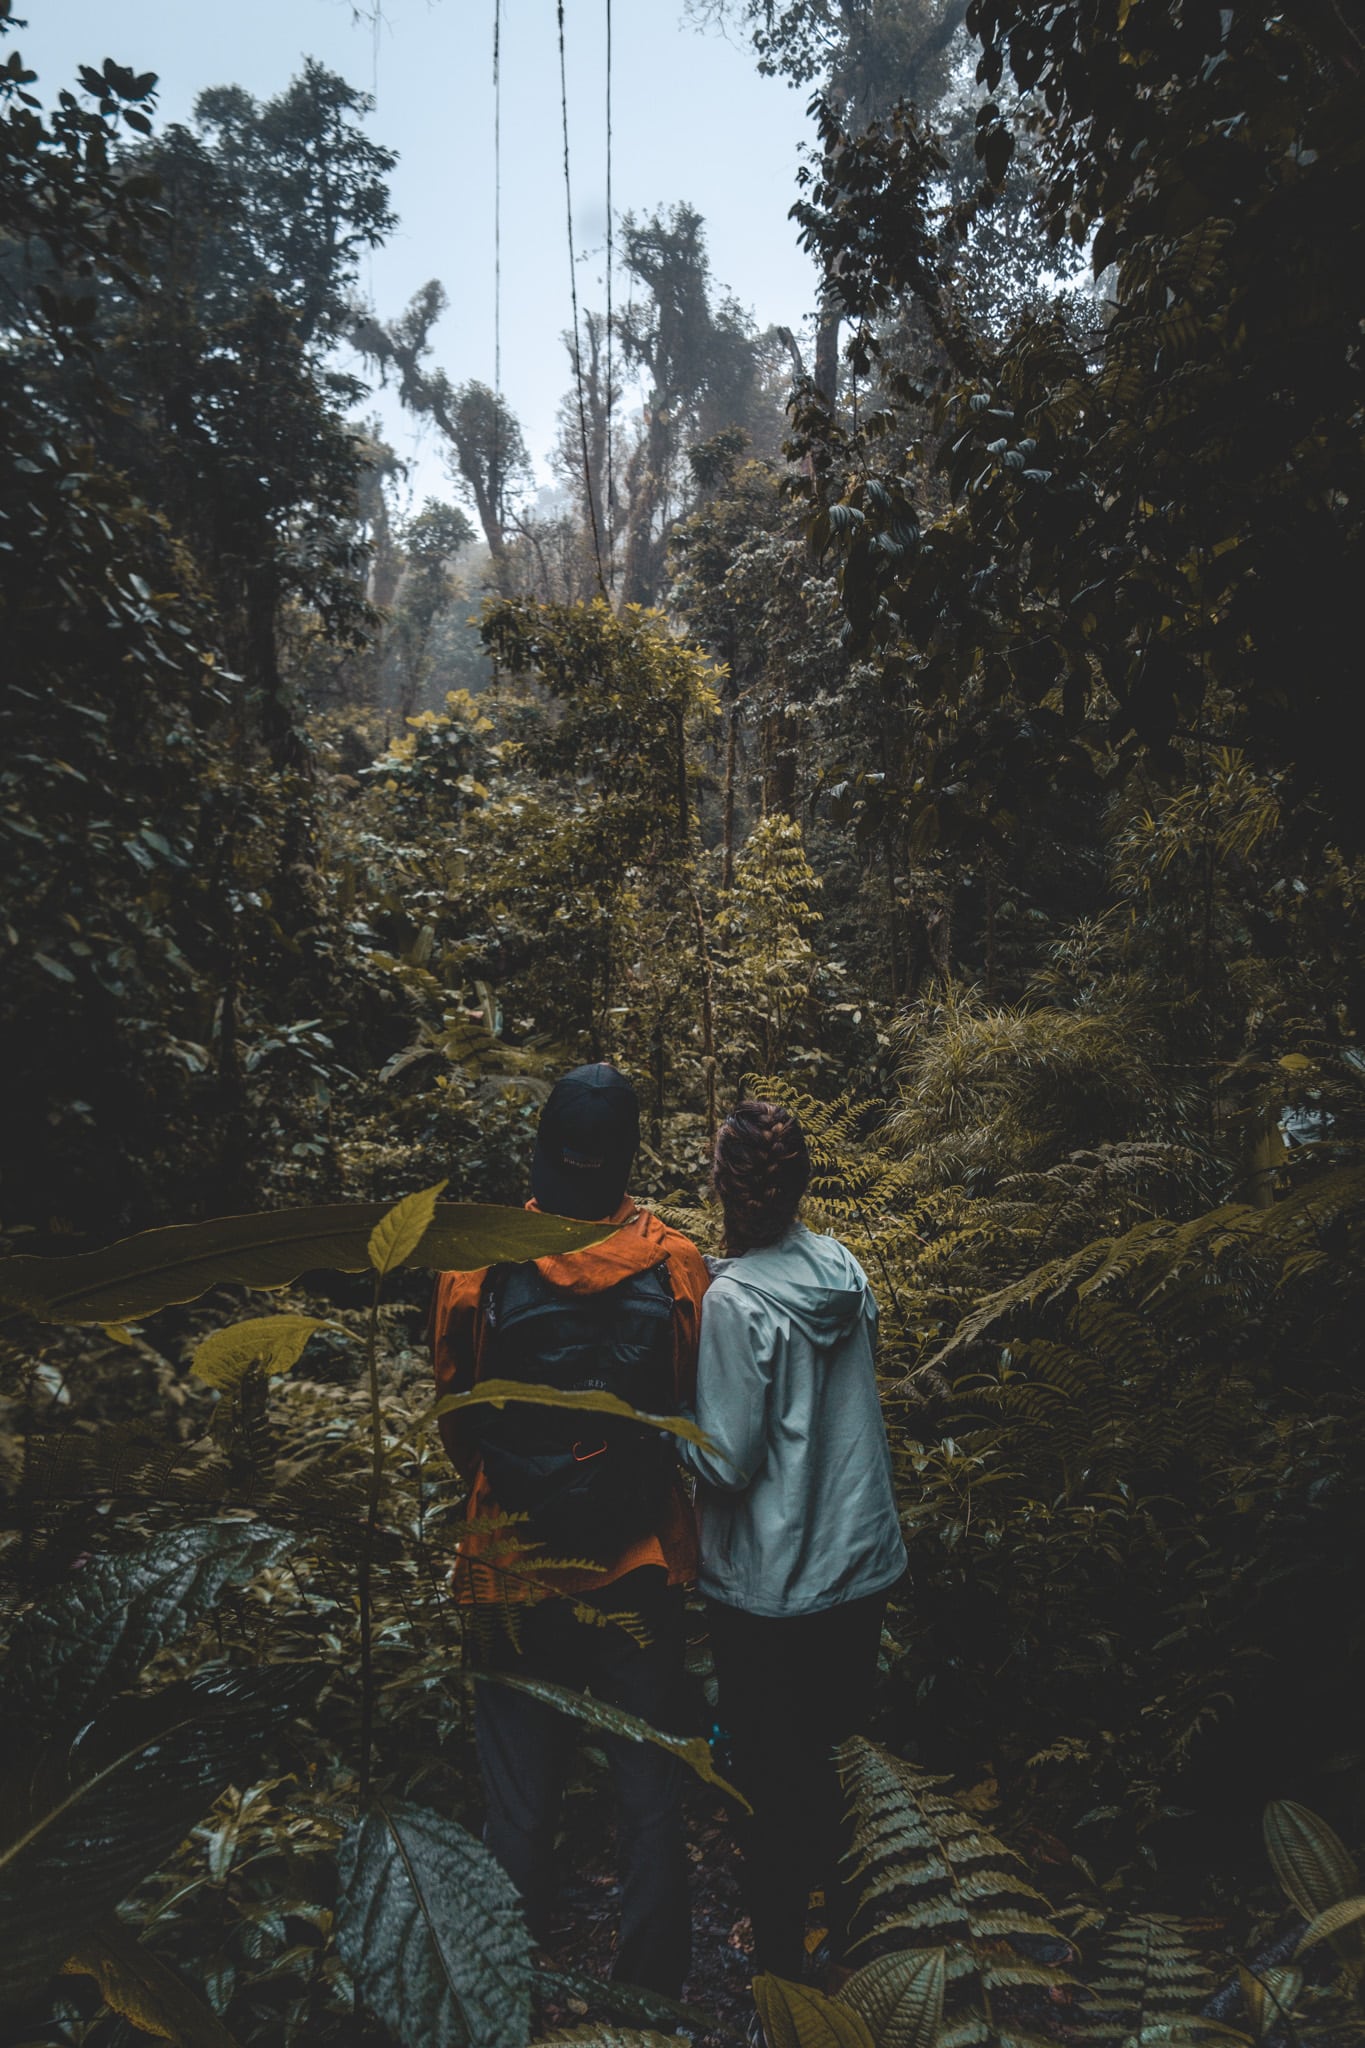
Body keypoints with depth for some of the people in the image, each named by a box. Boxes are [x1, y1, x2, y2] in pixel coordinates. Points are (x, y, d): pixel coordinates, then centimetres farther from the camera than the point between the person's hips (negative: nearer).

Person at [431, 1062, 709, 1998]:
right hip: (642, 1566, 0)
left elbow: (455, 1419, -1)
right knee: (651, 1784, 16)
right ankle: (655, 1981, 30)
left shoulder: (477, 1263, -13)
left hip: (518, 1562, 0)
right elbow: (701, 1416, -2)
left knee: (521, 1789, 16)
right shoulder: (677, 1263, -12)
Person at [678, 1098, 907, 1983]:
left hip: (772, 1584, -6)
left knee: (774, 1776, 13)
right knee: (819, 1755, 25)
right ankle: (830, 1913, 43)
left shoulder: (736, 1302, -24)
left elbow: (726, 1461, -22)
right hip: (861, 1559, 7)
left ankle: (782, 1953, 30)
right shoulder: (844, 1266, -4)